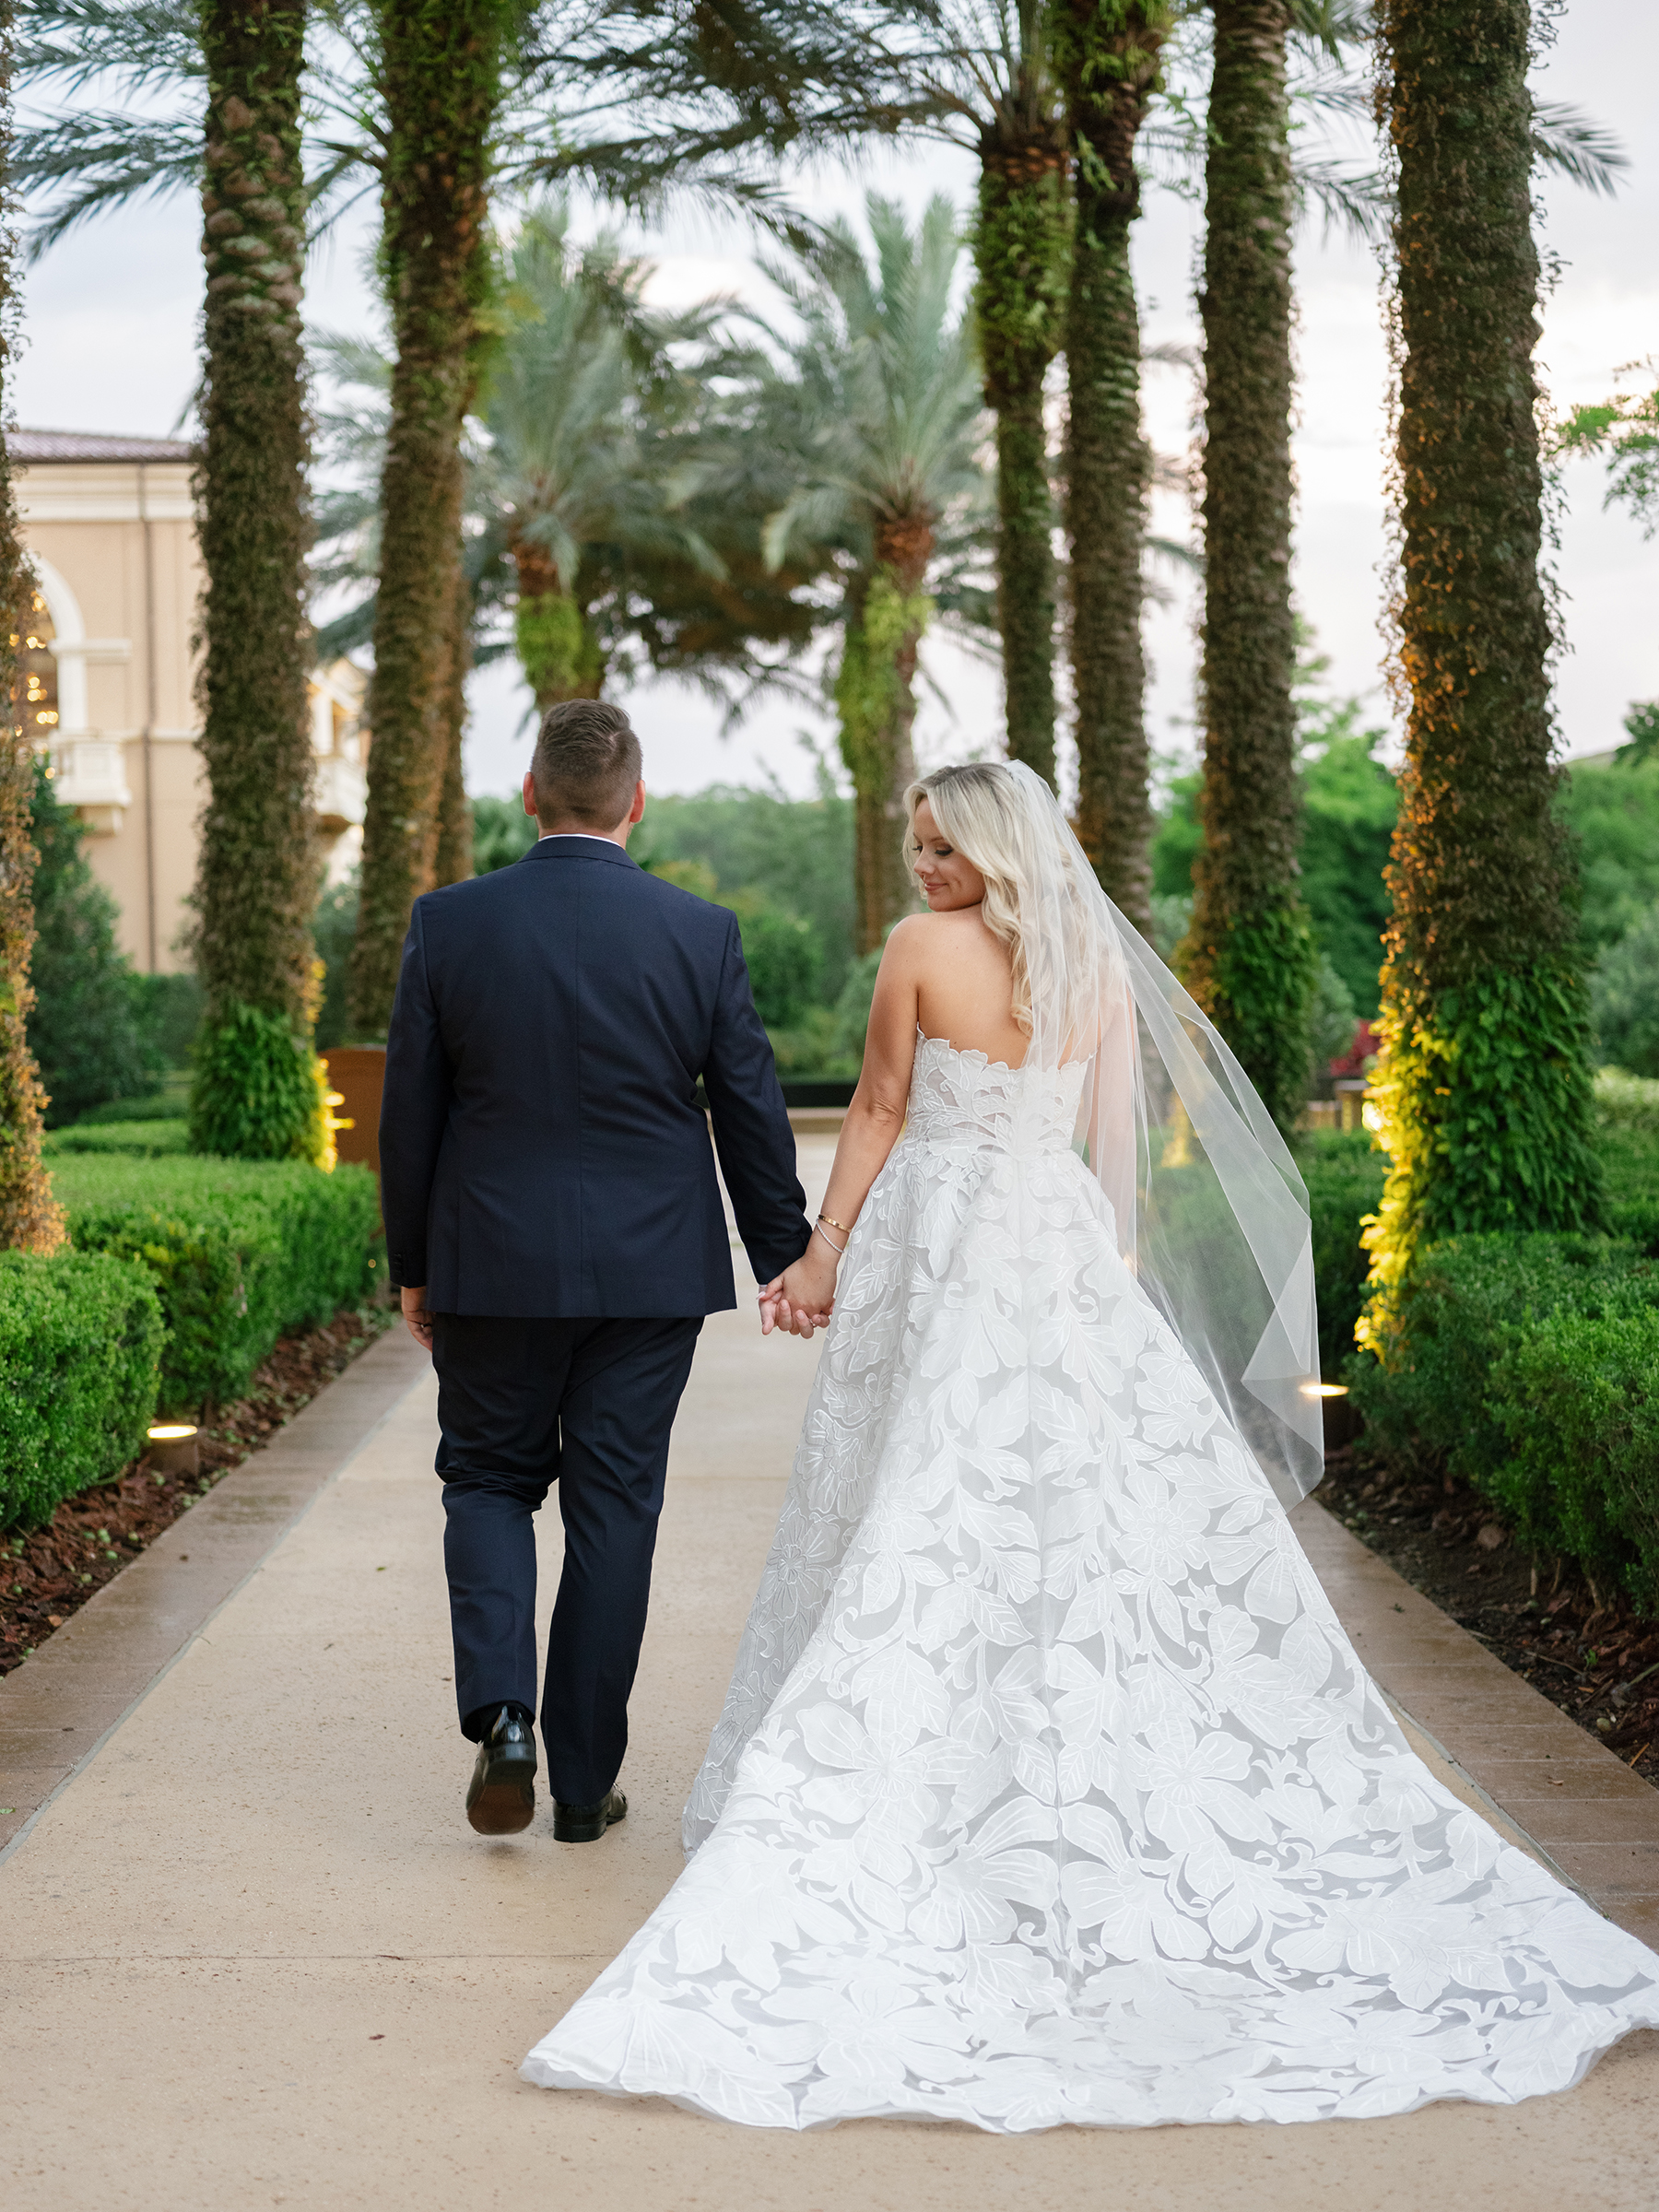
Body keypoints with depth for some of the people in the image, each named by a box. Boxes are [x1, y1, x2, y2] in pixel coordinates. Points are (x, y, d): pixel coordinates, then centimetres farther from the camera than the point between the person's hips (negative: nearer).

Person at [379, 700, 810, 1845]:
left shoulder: (450, 923, -6)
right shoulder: (702, 932, -6)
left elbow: (411, 1111, -1)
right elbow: (753, 1113, -1)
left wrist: (414, 1266, 10)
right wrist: (785, 1255, 11)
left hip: (491, 1266, 0)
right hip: (651, 1272, 0)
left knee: (488, 1482, 17)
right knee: (614, 1511, 9)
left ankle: (502, 1708, -5)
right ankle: (585, 1779, 15)